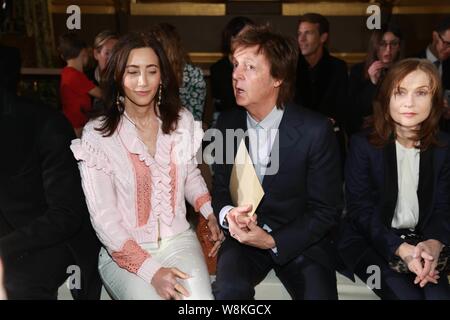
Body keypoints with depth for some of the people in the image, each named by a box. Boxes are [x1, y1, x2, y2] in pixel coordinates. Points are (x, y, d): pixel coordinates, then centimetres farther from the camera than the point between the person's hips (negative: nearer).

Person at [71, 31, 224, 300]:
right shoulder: (97, 135, -10)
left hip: (178, 239, 2)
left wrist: (211, 214, -1)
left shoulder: (182, 121, 2)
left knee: (201, 298, -23)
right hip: (124, 251, -2)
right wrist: (150, 270, -18)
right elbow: (103, 217, -10)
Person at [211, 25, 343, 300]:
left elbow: (326, 210, -9)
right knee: (230, 290, -28)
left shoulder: (316, 130, -14)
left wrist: (274, 241, -19)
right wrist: (228, 214, -16)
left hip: (299, 239, -1)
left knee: (318, 293, -26)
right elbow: (221, 188, 8)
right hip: (245, 235, 1)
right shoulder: (227, 123, -1)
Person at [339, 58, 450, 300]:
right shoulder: (363, 144, -8)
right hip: (368, 240, -3)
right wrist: (401, 249, -25)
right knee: (408, 295, -23)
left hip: (421, 241, 3)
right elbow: (360, 209, -11)